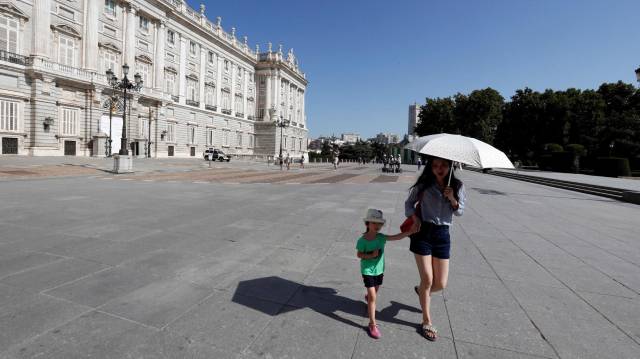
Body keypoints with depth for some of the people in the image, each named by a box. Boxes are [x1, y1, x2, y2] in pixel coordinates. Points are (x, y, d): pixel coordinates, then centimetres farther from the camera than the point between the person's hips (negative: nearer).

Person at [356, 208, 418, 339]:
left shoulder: (381, 237, -11)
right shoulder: (362, 240, -20)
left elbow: (397, 237, -19)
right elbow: (359, 254, -10)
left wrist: (410, 231, -30)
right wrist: (371, 255, -25)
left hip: (379, 270, 5)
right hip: (367, 271, -5)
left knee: (375, 292, 25)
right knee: (373, 297, -7)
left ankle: (367, 297, 60)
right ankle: (372, 324, 4)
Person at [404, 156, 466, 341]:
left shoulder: (457, 186, 3)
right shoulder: (424, 185, -3)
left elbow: (460, 211, 3)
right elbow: (409, 203, 7)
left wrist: (452, 199, -15)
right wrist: (414, 217, -10)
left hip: (442, 234, 3)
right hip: (423, 232, -2)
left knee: (441, 284, 5)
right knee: (427, 279, -1)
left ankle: (421, 290, 41)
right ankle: (426, 321, 20)